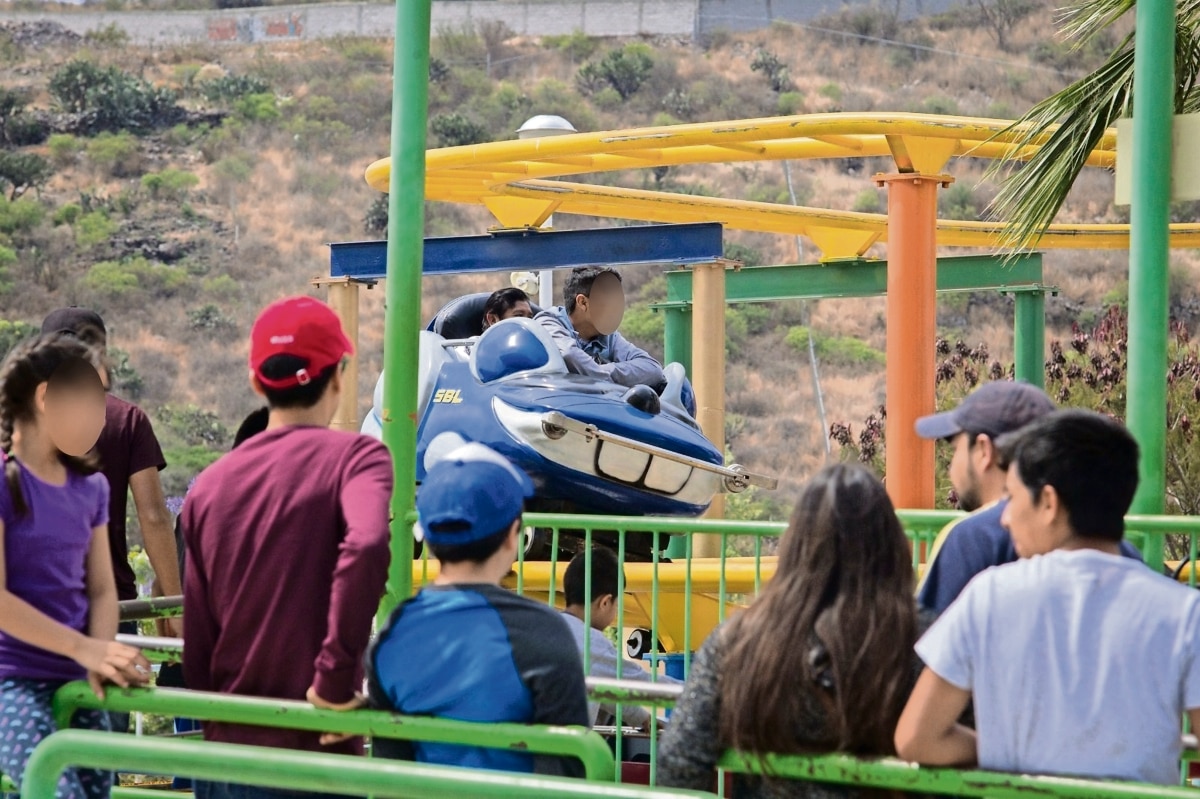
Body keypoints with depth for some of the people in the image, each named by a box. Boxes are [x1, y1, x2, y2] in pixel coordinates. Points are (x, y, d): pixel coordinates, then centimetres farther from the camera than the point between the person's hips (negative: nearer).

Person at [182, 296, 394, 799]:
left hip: (227, 750, 4)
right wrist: (336, 678, -22)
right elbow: (367, 546, -28)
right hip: (317, 755, -4)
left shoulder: (210, 484, 7)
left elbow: (197, 644, 9)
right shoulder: (353, 456, -6)